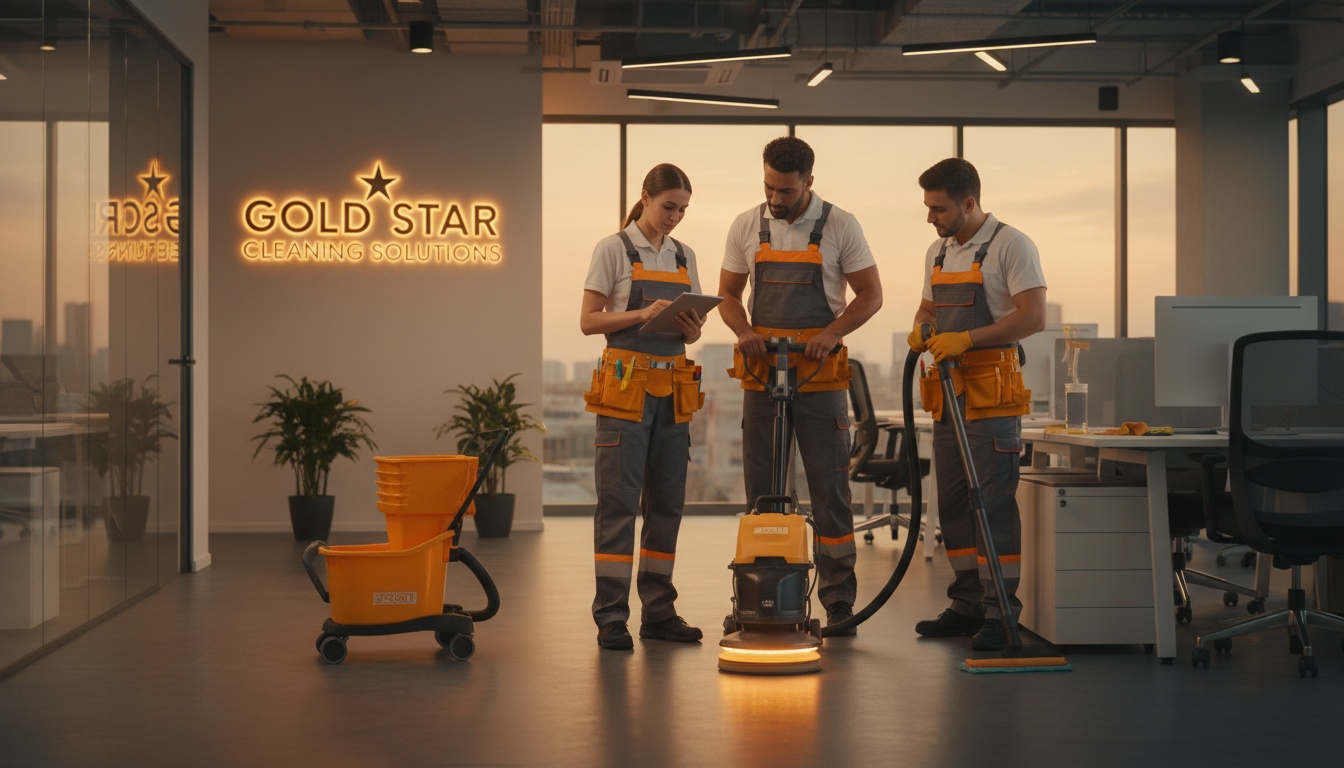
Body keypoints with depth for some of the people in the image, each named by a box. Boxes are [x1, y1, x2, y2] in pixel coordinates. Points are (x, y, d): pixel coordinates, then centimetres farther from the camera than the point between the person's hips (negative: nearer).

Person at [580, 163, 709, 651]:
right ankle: (611, 615, -3)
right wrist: (642, 314, -20)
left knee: (667, 501, 7)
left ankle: (659, 611, 14)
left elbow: (691, 329, 16)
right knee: (619, 501, -6)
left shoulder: (684, 257, 14)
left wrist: (692, 328, -7)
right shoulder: (614, 249, -2)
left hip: (673, 390, 6)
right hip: (626, 386, -6)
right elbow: (588, 321, -6)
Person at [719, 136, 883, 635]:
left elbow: (871, 295, 0)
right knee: (761, 490, 6)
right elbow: (728, 295, 12)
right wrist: (744, 331, -9)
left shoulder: (840, 226, -3)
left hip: (820, 374, -3)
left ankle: (838, 603, 4)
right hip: (761, 372, 3)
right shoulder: (746, 227, 6)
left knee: (830, 490, -2)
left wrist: (831, 333, -16)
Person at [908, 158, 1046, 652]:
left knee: (993, 502, -9)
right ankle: (969, 606, 18)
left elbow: (1033, 317, -17)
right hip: (947, 392, 8)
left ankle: (1001, 614, -6)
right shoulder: (938, 251, 16)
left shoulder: (1010, 246, -9)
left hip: (992, 393, -8)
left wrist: (966, 339, -22)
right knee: (954, 502, 10)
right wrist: (921, 329, 3)